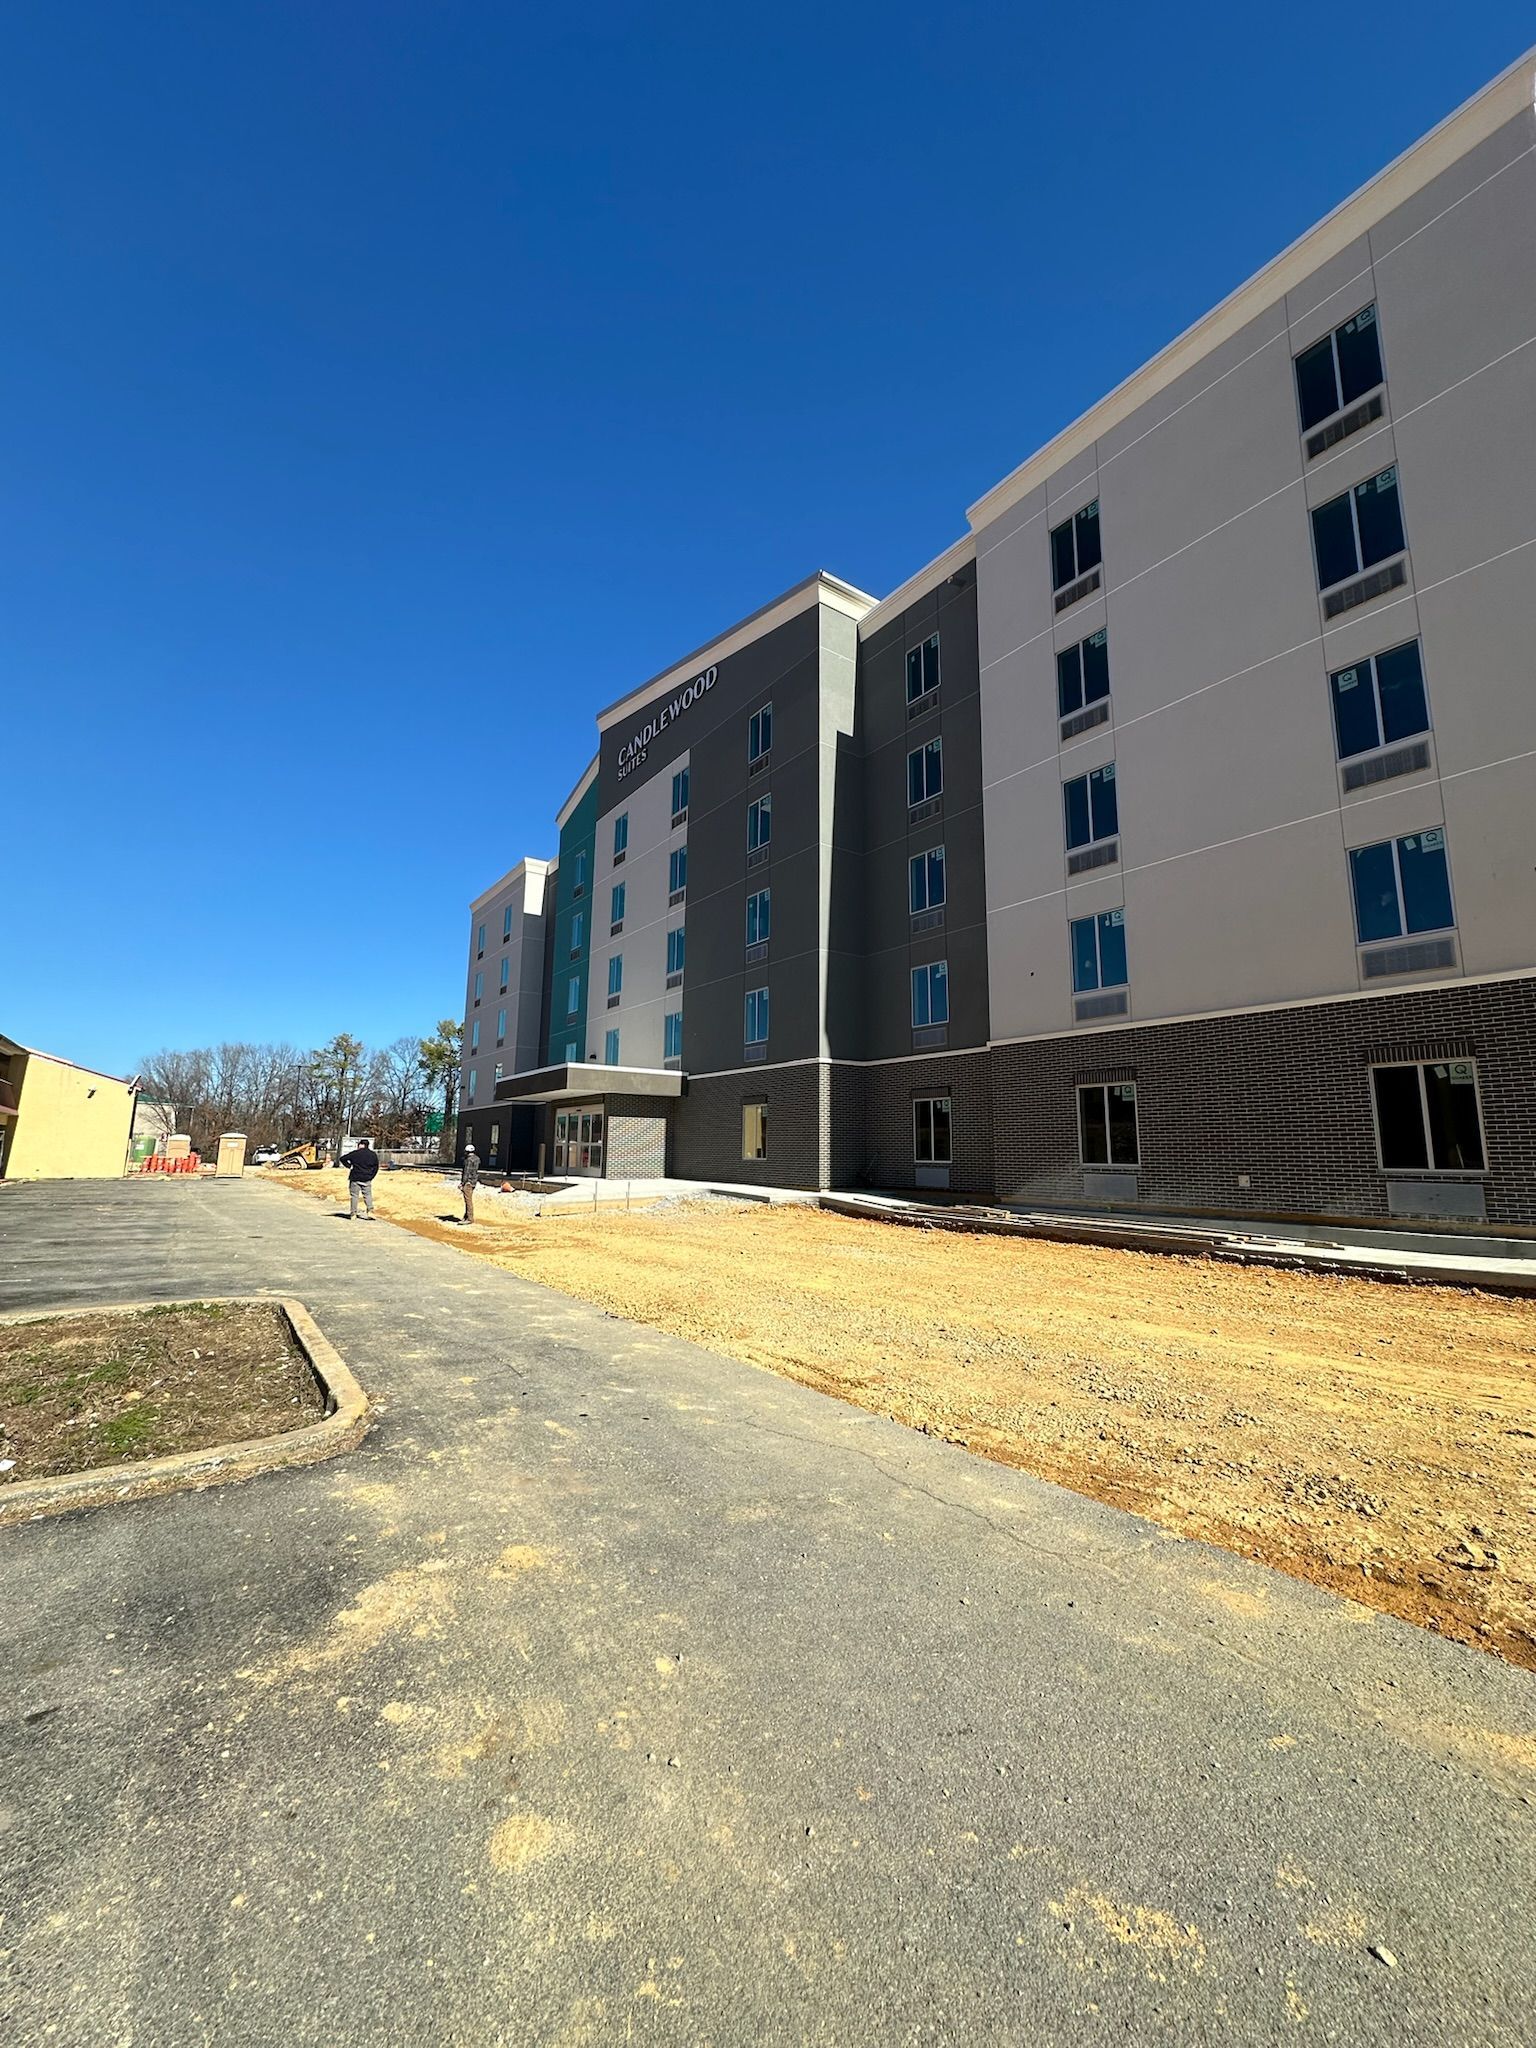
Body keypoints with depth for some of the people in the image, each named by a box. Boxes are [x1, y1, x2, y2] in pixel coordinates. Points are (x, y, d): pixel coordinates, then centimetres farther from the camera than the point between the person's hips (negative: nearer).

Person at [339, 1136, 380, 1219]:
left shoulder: (355, 1153, -5)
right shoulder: (373, 1155, 5)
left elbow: (342, 1159, -4)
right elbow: (376, 1167, 10)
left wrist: (349, 1166, 7)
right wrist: (371, 1176, 16)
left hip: (355, 1178, -2)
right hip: (367, 1179, 2)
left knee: (354, 1195, 5)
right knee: (368, 1195, 8)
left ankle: (353, 1214, 5)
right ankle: (370, 1211, -8)